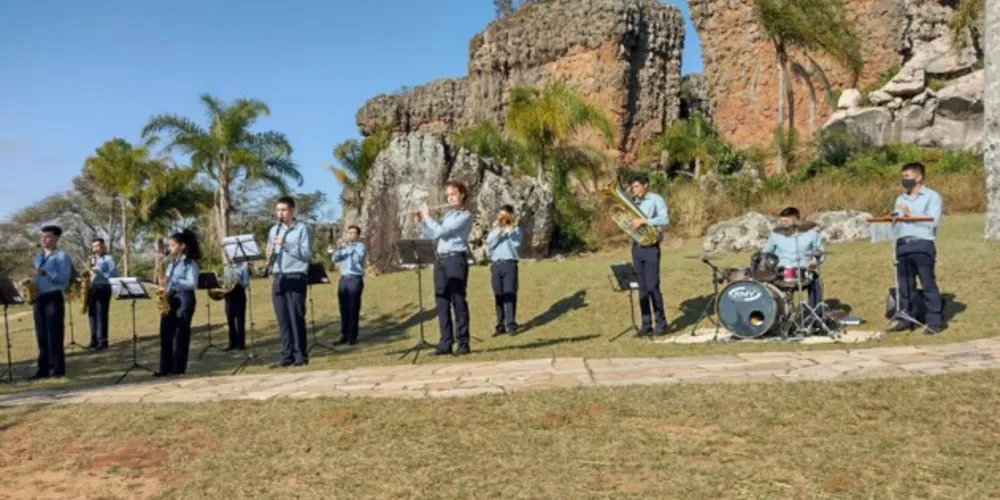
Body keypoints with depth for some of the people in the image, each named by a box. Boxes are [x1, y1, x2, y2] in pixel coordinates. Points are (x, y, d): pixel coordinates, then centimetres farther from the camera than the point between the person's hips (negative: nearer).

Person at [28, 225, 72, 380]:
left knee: (54, 335, -5)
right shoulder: (38, 257, 18)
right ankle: (43, 369, 12)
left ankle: (57, 369, -1)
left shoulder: (61, 256, -3)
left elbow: (64, 277, -13)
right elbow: (36, 277, 21)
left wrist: (44, 273, -22)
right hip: (38, 298, 7)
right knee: (41, 336, 7)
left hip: (53, 297, -7)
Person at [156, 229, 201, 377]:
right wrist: (164, 282, -1)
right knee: (165, 334, 4)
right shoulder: (171, 263, 18)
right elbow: (169, 282, 21)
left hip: (184, 299, -8)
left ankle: (178, 368, 2)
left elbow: (192, 284, -15)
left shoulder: (190, 263, -5)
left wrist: (172, 281, -21)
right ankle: (165, 368, 8)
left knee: (181, 335, -4)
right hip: (169, 299, 8)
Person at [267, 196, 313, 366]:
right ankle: (287, 355, 9)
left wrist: (286, 244, -19)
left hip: (296, 278, -5)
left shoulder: (302, 228, -2)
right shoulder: (273, 230, 15)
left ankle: (300, 354, 3)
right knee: (282, 319, 5)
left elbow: (307, 254, -10)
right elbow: (271, 254, 16)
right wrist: (270, 255, -8)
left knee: (296, 317, -4)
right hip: (278, 279, 5)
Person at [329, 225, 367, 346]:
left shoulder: (360, 246, 3)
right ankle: (344, 335, 9)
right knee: (344, 309, 5)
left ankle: (352, 336, -1)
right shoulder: (343, 246, 19)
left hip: (355, 279, -5)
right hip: (343, 279, 5)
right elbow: (335, 259, 7)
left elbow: (358, 258, -15)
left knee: (353, 309, -5)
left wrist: (348, 248, -19)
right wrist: (333, 252, -12)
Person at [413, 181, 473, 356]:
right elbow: (432, 235, 22)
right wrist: (420, 222, 10)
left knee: (458, 302, -6)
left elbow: (440, 231, -14)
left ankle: (463, 343, -1)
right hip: (441, 260, 8)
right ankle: (445, 343, 9)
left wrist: (427, 217, -1)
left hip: (456, 260, -8)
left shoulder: (465, 216, -6)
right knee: (442, 303, 5)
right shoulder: (448, 215, 19)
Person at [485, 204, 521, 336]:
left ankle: (511, 325, -5)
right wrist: (498, 229, -9)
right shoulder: (494, 229, 14)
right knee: (498, 296, 4)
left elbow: (517, 244, -9)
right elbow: (489, 244, -2)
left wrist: (510, 228, -11)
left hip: (510, 264, -3)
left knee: (510, 294, -7)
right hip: (495, 265, 3)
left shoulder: (515, 229, 8)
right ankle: (500, 326, 8)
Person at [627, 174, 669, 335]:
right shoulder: (633, 203, 15)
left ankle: (661, 323, 3)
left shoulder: (656, 200, -5)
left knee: (653, 286, -7)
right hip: (636, 247, 6)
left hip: (651, 247, -6)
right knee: (642, 287, 7)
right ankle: (646, 324, 11)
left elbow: (665, 220, -18)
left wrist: (643, 221, -23)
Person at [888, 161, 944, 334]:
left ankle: (935, 322, 1)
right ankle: (906, 320, 15)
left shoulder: (932, 196, 2)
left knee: (928, 284, -3)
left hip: (923, 244, -6)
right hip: (902, 245, 6)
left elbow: (933, 221, -10)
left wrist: (911, 215, -12)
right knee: (905, 285, 8)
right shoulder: (900, 199, 20)